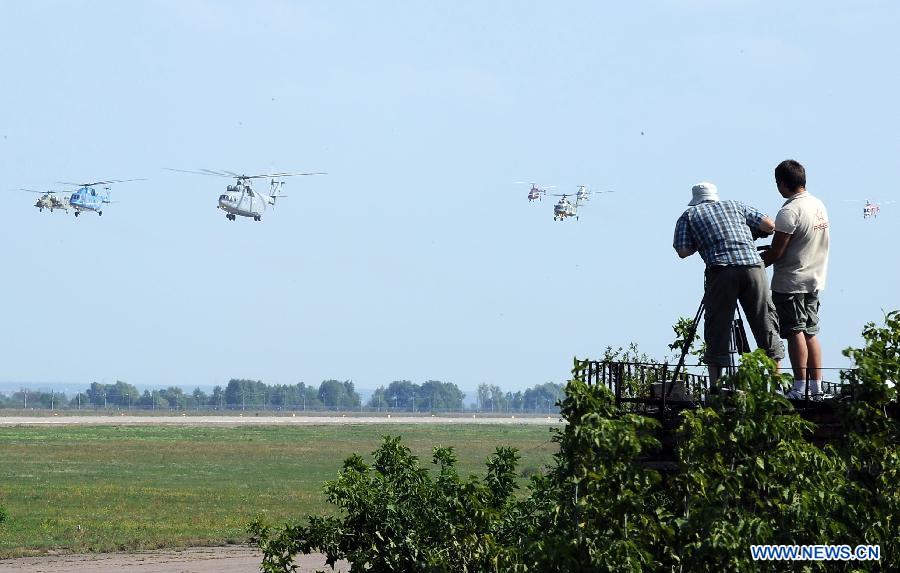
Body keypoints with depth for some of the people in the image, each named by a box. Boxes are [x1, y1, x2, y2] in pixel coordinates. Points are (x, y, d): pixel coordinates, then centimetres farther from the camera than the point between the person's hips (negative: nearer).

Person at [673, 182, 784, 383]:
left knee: (717, 329, 4)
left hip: (721, 270, -2)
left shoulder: (689, 215, 18)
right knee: (766, 326, 9)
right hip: (753, 266, 2)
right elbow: (769, 225, 18)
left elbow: (683, 251, 7)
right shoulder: (735, 206, 24)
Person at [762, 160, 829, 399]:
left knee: (795, 332, -4)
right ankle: (816, 387, 11)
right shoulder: (819, 206, 8)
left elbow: (776, 252, -18)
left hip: (790, 282, -8)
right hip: (815, 279, 8)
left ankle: (799, 388, -5)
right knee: (811, 332, 11)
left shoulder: (789, 212, -19)